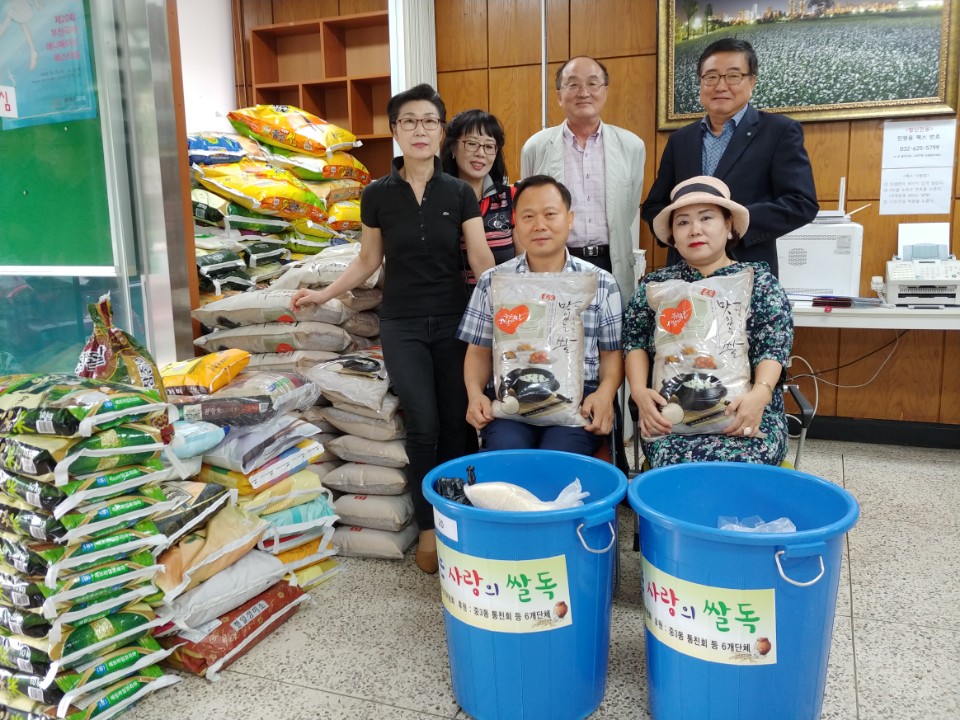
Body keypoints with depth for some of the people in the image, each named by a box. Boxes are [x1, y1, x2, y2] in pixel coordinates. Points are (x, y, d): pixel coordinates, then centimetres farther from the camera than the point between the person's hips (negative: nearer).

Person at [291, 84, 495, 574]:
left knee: (456, 424, 2)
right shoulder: (377, 195, 0)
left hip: (453, 320, 1)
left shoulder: (459, 193, -1)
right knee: (423, 425, -9)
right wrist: (324, 294, 3)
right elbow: (368, 261, 9)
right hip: (402, 324, 0)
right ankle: (426, 525, 10)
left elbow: (481, 260, -5)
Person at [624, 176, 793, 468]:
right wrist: (639, 390, -13)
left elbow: (773, 346, -2)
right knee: (682, 466, -31)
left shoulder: (760, 281, 8)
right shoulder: (655, 284, 14)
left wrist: (760, 393, -23)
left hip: (745, 411, 0)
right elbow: (635, 341, 7)